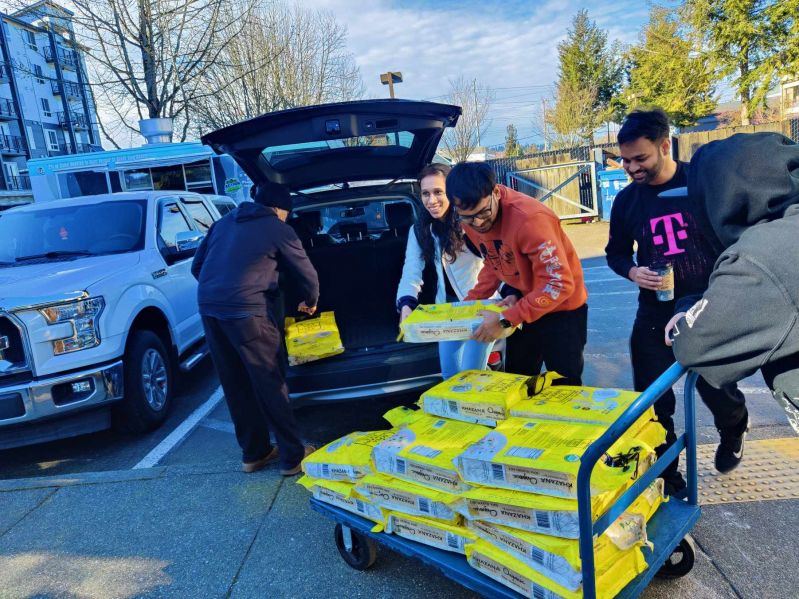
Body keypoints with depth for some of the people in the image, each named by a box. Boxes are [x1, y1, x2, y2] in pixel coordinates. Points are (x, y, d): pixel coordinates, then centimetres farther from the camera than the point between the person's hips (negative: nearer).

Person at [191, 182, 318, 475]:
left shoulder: (224, 222, 22)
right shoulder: (279, 230, 6)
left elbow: (196, 266, 23)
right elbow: (307, 274, 12)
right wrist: (310, 302, 31)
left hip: (208, 307, 6)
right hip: (246, 311, -6)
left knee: (236, 385, 14)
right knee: (271, 383, 2)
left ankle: (254, 453, 26)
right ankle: (292, 455, 10)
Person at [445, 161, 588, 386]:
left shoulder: (529, 218, -33)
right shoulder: (470, 221, -10)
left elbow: (559, 285, -32)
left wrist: (505, 320, -32)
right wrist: (471, 301, -5)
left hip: (560, 305, -6)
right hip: (522, 301, 7)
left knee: (564, 385, 2)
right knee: (517, 379, 16)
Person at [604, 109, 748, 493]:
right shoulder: (626, 200, 1)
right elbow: (615, 252, 12)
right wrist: (632, 272, -11)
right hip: (655, 315, 2)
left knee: (718, 391, 10)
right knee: (653, 403, 4)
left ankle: (732, 432, 47)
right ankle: (666, 475, 24)